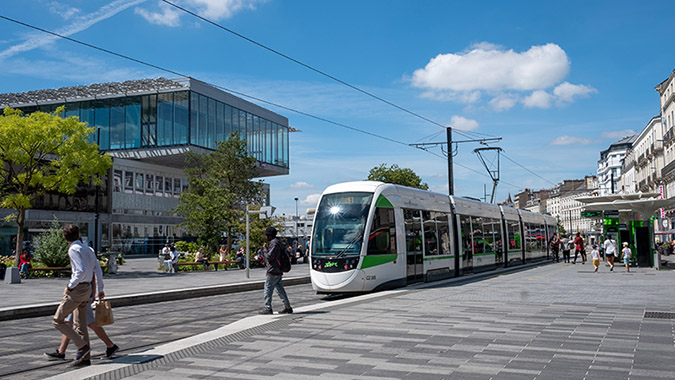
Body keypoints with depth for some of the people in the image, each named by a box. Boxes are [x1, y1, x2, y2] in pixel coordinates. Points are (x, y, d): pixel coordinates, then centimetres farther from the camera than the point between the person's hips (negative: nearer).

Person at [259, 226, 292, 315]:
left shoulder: (274, 243, -15)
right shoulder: (278, 242, 17)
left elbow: (270, 256, -21)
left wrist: (265, 252, -1)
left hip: (273, 271, -10)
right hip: (278, 271, 10)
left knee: (268, 288, -4)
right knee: (280, 289, 12)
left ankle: (268, 308, -3)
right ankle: (287, 307, 13)